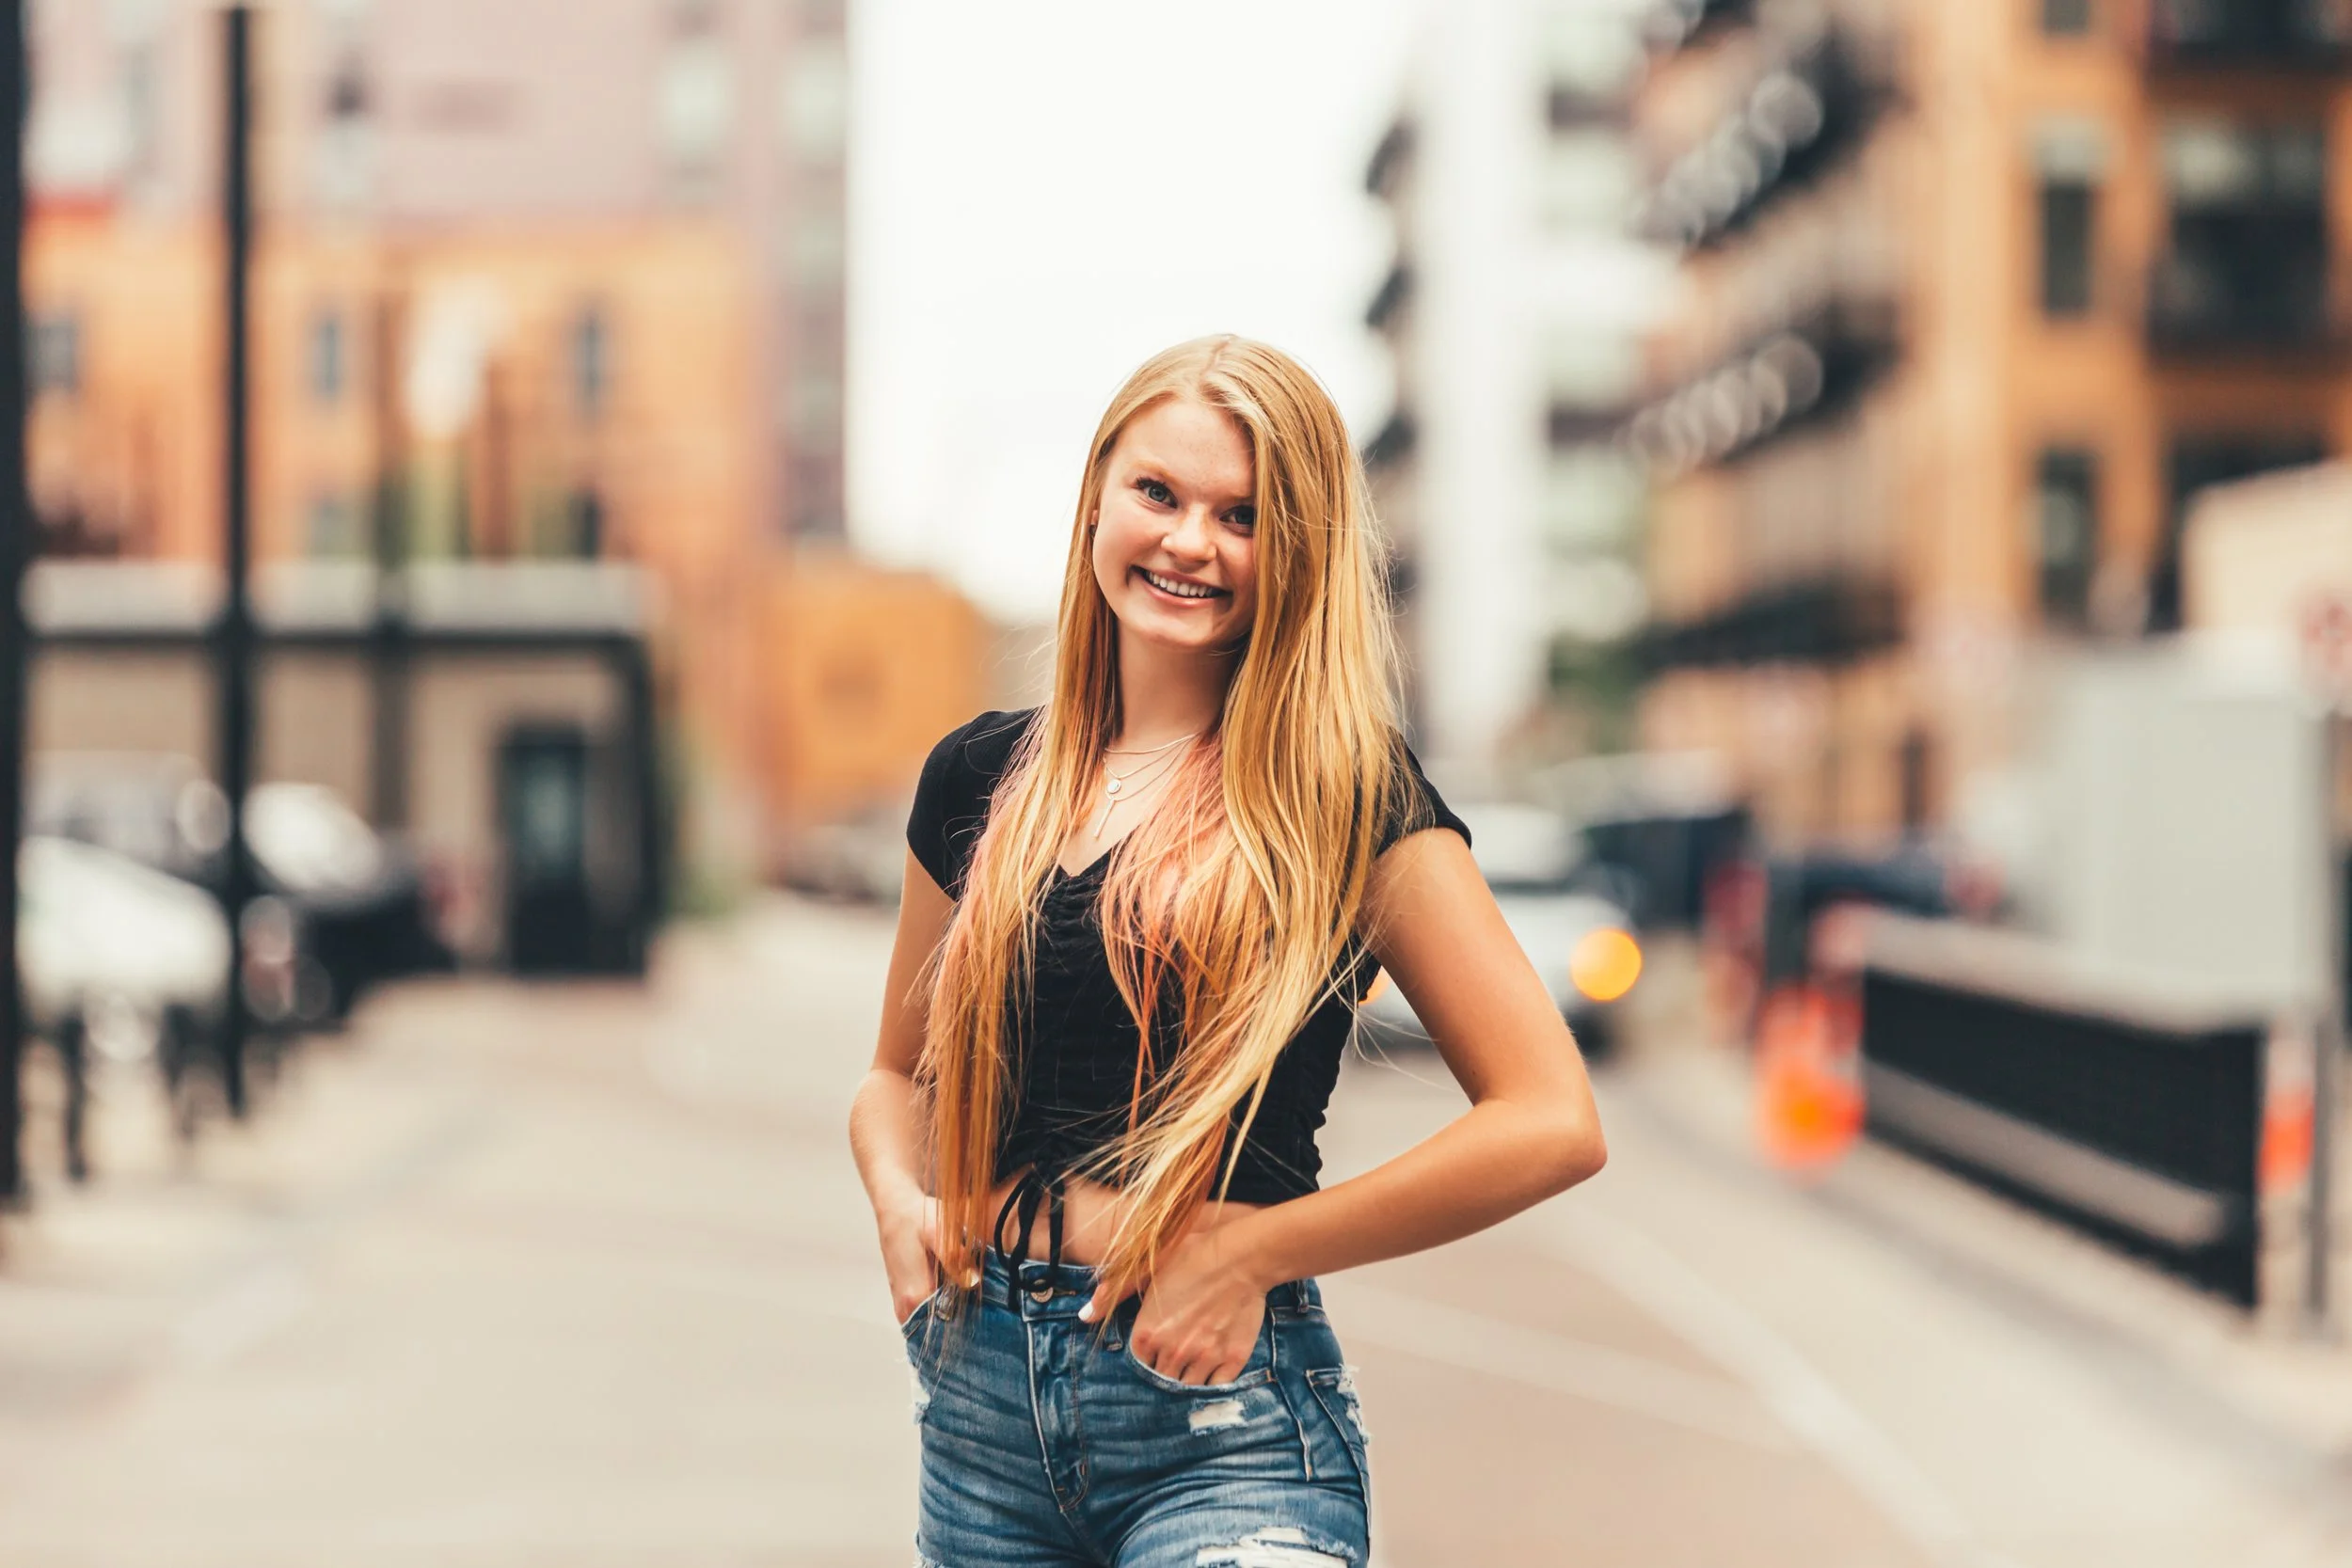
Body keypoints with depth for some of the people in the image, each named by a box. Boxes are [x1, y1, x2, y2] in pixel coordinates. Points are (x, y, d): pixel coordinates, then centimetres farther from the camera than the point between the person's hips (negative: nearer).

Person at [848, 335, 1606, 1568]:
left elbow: (1551, 1123, -11)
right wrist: (901, 1201, 1)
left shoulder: (1346, 794, -5)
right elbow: (900, 1076, 22)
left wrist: (1248, 1253, -11)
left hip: (1224, 1416, -4)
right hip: (981, 1396, 4)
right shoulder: (983, 780, 8)